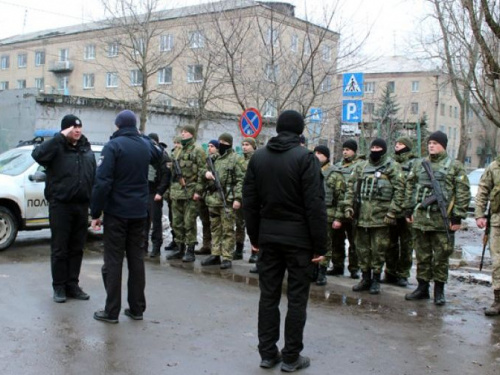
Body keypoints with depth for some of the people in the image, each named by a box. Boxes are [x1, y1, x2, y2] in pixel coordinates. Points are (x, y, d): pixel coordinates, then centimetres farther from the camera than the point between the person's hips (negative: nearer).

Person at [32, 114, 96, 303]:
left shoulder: (86, 149, 12)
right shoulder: (57, 147, -4)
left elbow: (93, 177, 13)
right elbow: (38, 154, -26)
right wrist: (60, 137, -24)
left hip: (81, 206, 5)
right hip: (60, 205, -5)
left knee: (77, 248, 10)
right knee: (59, 248, 2)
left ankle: (73, 285, 19)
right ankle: (59, 287, 12)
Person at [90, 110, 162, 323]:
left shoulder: (113, 146, -11)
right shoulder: (145, 144, 7)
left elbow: (102, 182, -17)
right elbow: (158, 156, 32)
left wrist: (95, 212, -11)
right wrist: (141, 137, 27)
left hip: (117, 212, -5)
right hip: (139, 212, 5)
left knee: (113, 261, 0)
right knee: (137, 259, 10)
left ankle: (111, 311, 4)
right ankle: (137, 308, 15)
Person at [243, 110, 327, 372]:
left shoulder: (258, 157, 6)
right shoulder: (305, 157, -10)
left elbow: (249, 201, 8)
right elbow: (315, 205, -14)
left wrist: (254, 236, 15)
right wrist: (319, 245, -9)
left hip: (268, 236, 5)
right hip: (298, 236, -5)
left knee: (268, 295, 11)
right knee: (296, 297, 4)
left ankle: (267, 353, 19)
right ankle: (291, 357, 11)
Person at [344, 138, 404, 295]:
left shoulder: (392, 167, -1)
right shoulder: (361, 167, 14)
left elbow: (399, 190, -7)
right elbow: (351, 187, 14)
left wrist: (392, 212, -14)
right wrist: (349, 206, 3)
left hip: (380, 216, -5)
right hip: (361, 215, 5)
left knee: (378, 249, 2)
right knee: (362, 248, 10)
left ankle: (376, 280, 14)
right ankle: (365, 278, 23)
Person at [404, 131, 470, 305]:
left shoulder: (455, 166, 0)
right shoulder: (419, 165, 12)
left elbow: (463, 192, -4)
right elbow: (409, 187, 16)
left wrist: (458, 217, -9)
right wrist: (408, 210, 10)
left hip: (443, 220, -4)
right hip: (420, 218, 4)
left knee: (441, 257, 4)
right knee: (422, 256, 10)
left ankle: (439, 291, 15)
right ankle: (422, 288, 21)